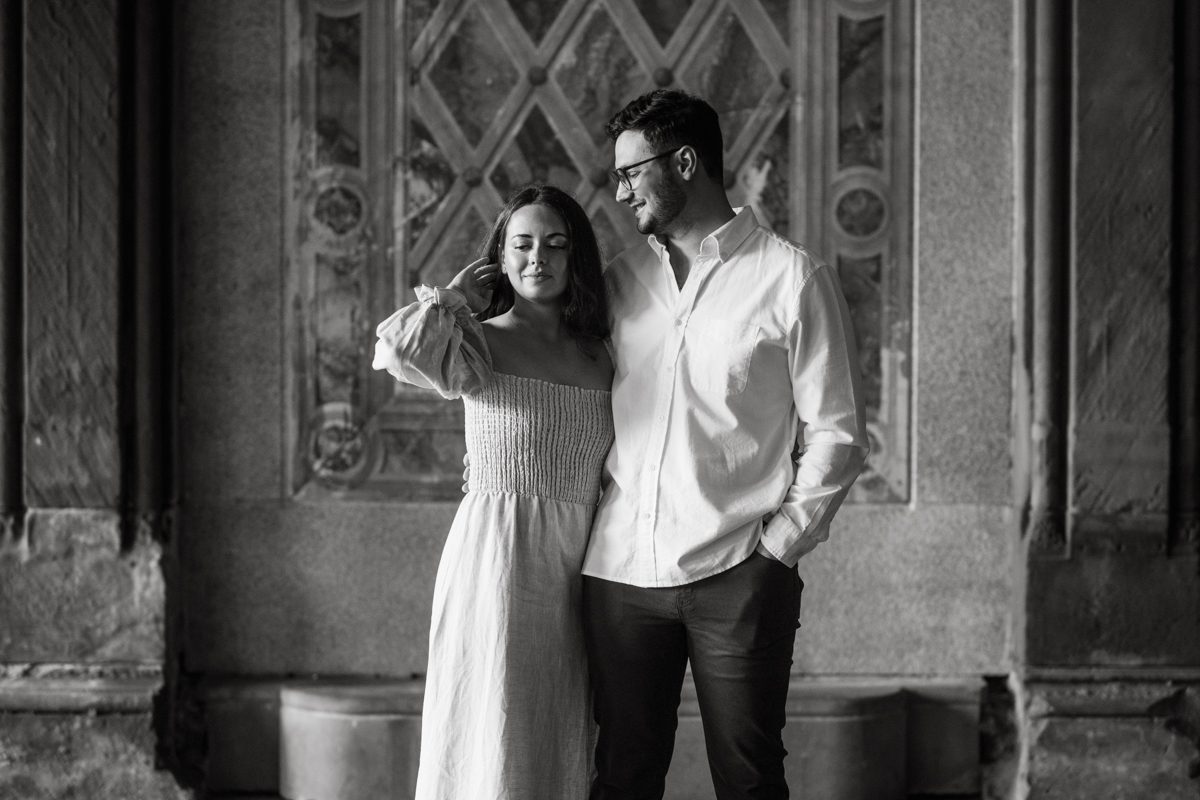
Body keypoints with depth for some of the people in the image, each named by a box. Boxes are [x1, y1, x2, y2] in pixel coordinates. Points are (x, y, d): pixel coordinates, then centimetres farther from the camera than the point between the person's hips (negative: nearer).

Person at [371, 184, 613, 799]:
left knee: (560, 746, 11)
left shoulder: (600, 357, 11)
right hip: (495, 557, -5)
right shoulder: (482, 344, -4)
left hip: (575, 568, 5)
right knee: (495, 742, -2)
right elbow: (398, 343, -24)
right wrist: (455, 298, -6)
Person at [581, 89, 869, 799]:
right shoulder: (622, 280, 13)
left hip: (737, 576, -4)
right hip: (622, 571, 4)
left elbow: (837, 435, -2)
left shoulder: (793, 278, -1)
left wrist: (779, 545, -8)